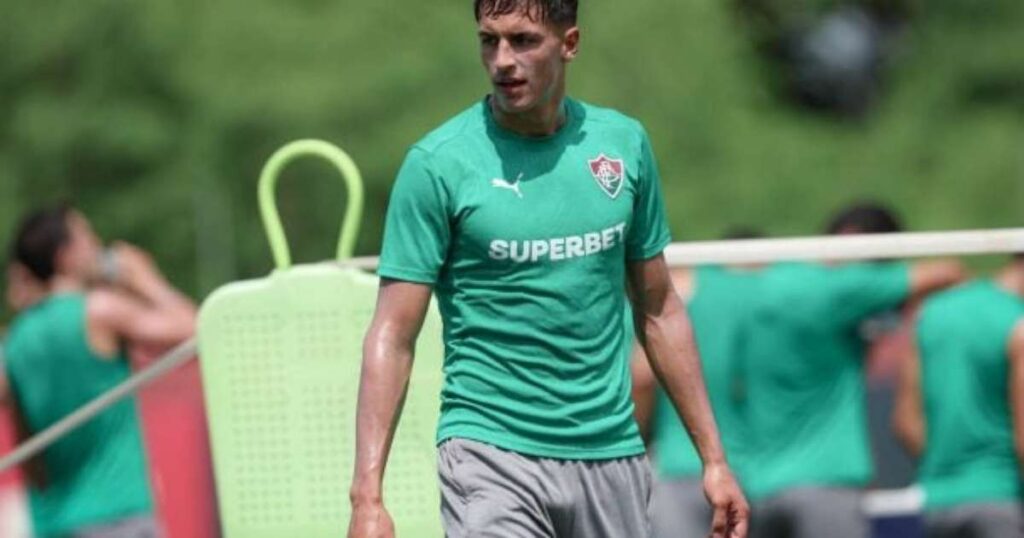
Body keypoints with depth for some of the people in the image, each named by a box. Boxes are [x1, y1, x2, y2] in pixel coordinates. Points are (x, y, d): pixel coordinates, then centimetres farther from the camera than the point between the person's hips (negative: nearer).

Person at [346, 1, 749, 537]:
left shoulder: (624, 144, 7)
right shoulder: (436, 163, -6)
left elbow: (659, 313, 15)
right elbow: (393, 337, -7)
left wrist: (713, 458, 12)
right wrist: (367, 494, -16)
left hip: (612, 456, 4)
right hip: (491, 453, -4)